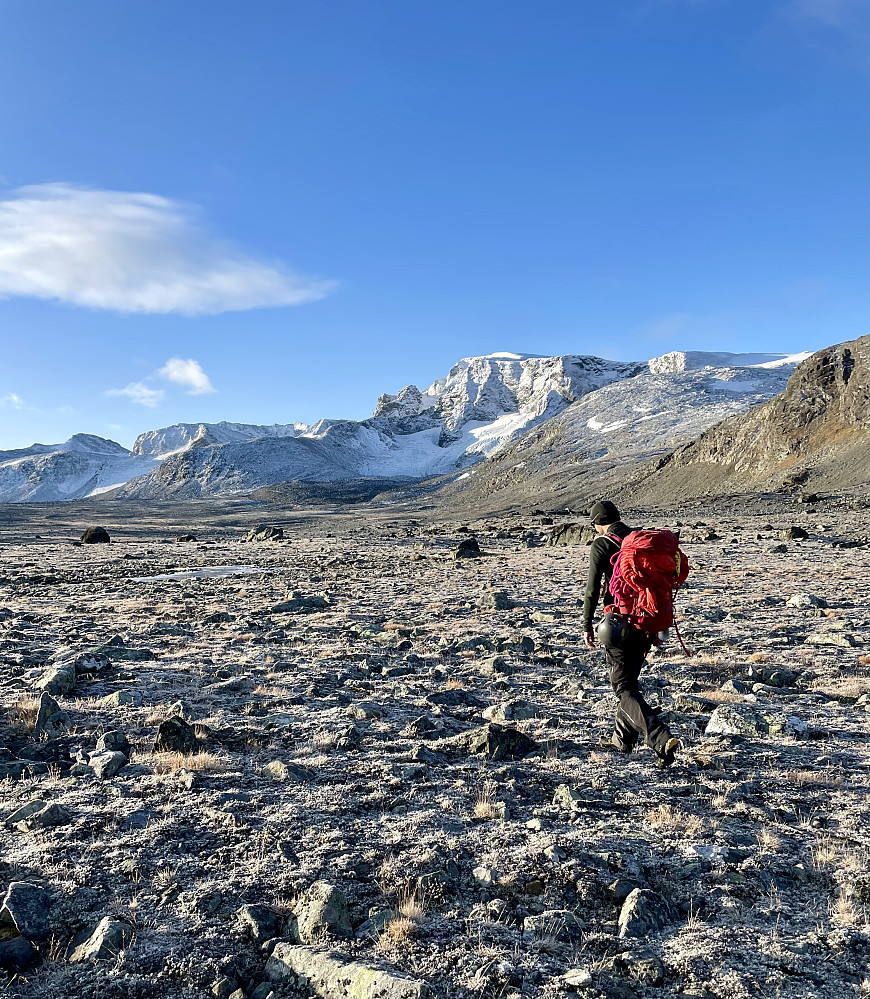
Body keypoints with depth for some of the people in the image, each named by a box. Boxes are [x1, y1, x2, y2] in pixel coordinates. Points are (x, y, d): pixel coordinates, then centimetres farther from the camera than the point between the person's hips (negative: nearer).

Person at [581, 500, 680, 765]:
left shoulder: (601, 544, -6)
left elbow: (593, 588, -10)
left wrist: (587, 625, -2)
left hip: (619, 622, -6)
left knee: (623, 688, -2)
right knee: (630, 679, 21)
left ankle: (661, 739, -20)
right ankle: (623, 740, 31)